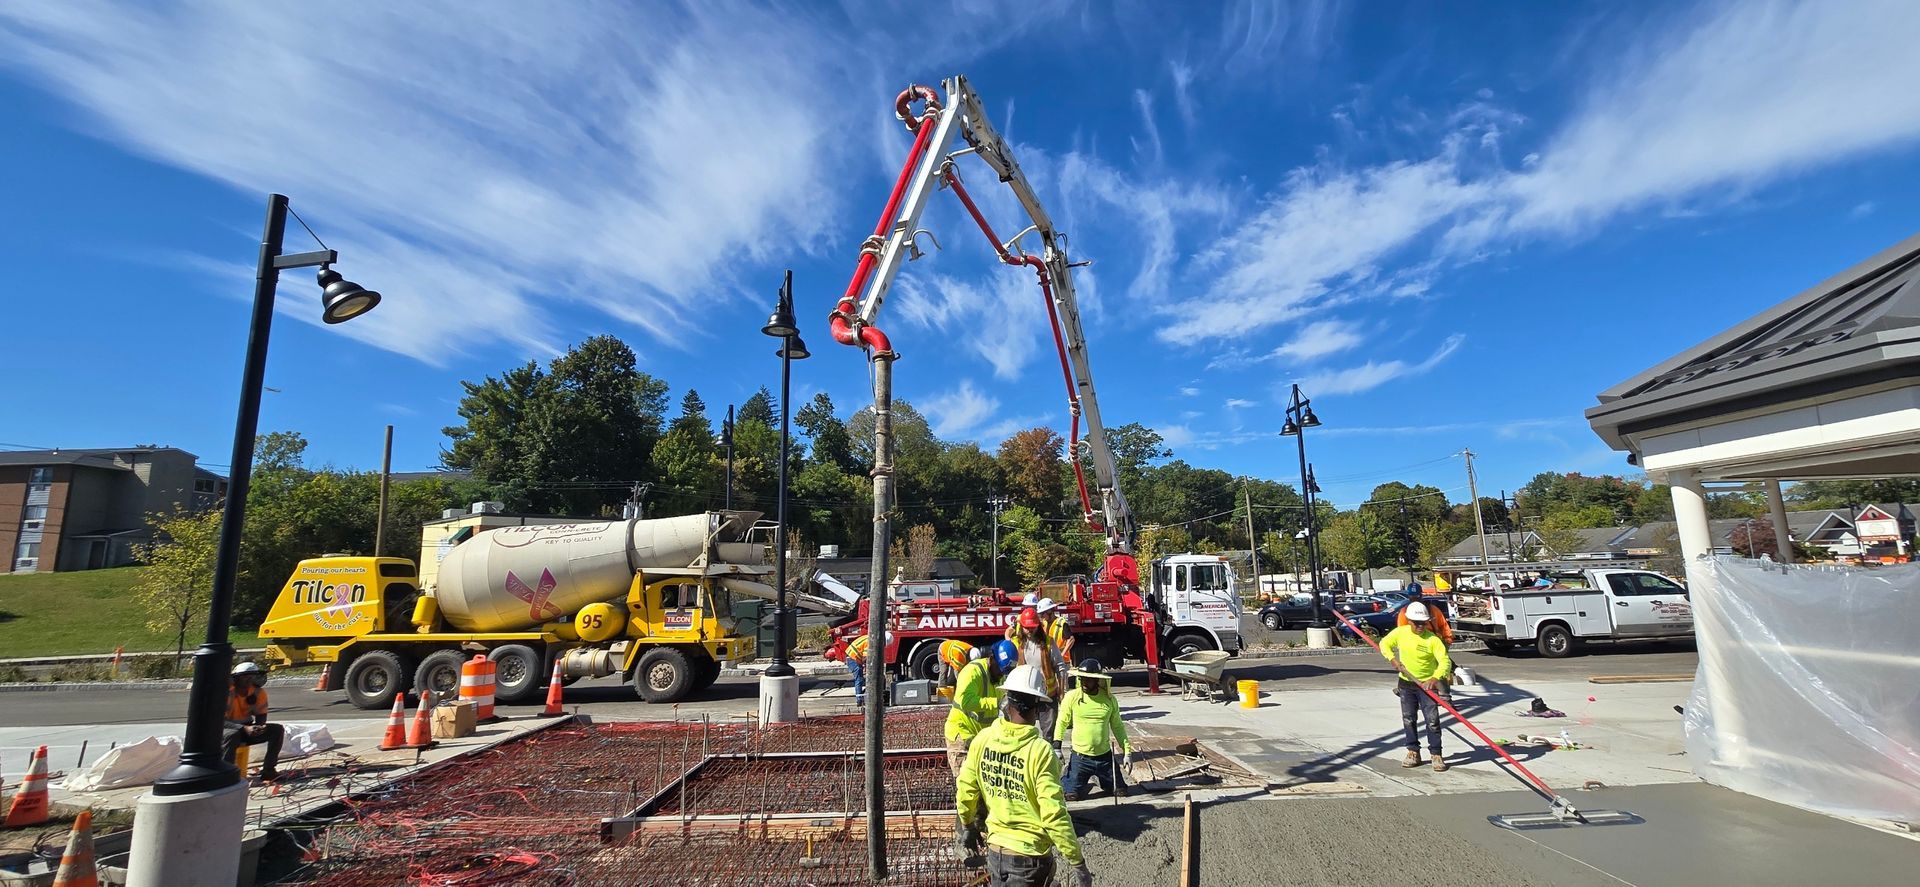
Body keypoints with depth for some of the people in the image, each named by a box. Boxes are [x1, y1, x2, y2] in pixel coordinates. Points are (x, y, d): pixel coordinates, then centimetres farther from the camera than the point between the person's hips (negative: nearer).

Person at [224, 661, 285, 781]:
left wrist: (259, 727, -23)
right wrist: (244, 729, -36)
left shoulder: (258, 692, -6)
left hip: (247, 729, 5)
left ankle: (268, 770, -10)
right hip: (225, 731, -5)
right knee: (233, 735, -38)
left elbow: (261, 716, 1)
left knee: (277, 730, -12)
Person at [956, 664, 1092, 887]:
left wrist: (967, 826, 19)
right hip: (1029, 854, -4)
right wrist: (1078, 863, -12)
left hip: (995, 847, 4)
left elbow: (965, 791, 2)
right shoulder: (1040, 750, -22)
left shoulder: (983, 738, -8)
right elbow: (1054, 814, -22)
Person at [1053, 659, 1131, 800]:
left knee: (1121, 792, 9)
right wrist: (1056, 748, -9)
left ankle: (1098, 778, 36)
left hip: (1105, 756, 2)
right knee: (1071, 795, -6)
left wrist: (1127, 751, 3)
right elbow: (1061, 723, -3)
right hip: (1080, 757, -2)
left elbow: (1117, 727, 6)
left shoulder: (1109, 699, -4)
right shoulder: (1071, 697, -11)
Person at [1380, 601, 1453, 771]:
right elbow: (1384, 644, 8)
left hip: (1427, 684, -3)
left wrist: (1435, 678, -39)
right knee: (1409, 719, 9)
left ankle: (1436, 755, 6)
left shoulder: (1433, 639, -17)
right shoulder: (1400, 632, -6)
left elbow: (1445, 662, -23)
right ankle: (1413, 752, 20)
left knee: (1432, 720, -5)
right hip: (1406, 683, 3)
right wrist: (1392, 658, -9)